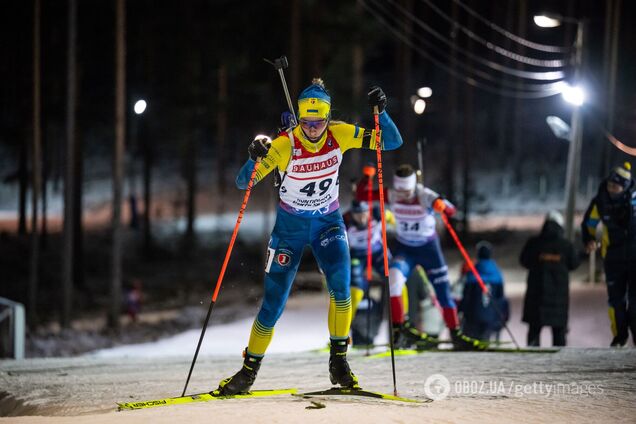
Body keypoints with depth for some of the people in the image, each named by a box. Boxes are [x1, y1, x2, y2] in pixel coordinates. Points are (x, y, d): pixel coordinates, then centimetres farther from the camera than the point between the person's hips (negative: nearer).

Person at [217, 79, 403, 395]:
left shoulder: (340, 135, -13)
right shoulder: (284, 145, -21)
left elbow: (392, 142, -11)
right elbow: (243, 183, -22)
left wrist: (381, 112, -28)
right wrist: (255, 158, -43)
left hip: (328, 223, 1)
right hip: (290, 226, -1)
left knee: (340, 283, -25)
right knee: (274, 301, -3)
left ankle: (338, 360, -9)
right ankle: (249, 370, 16)